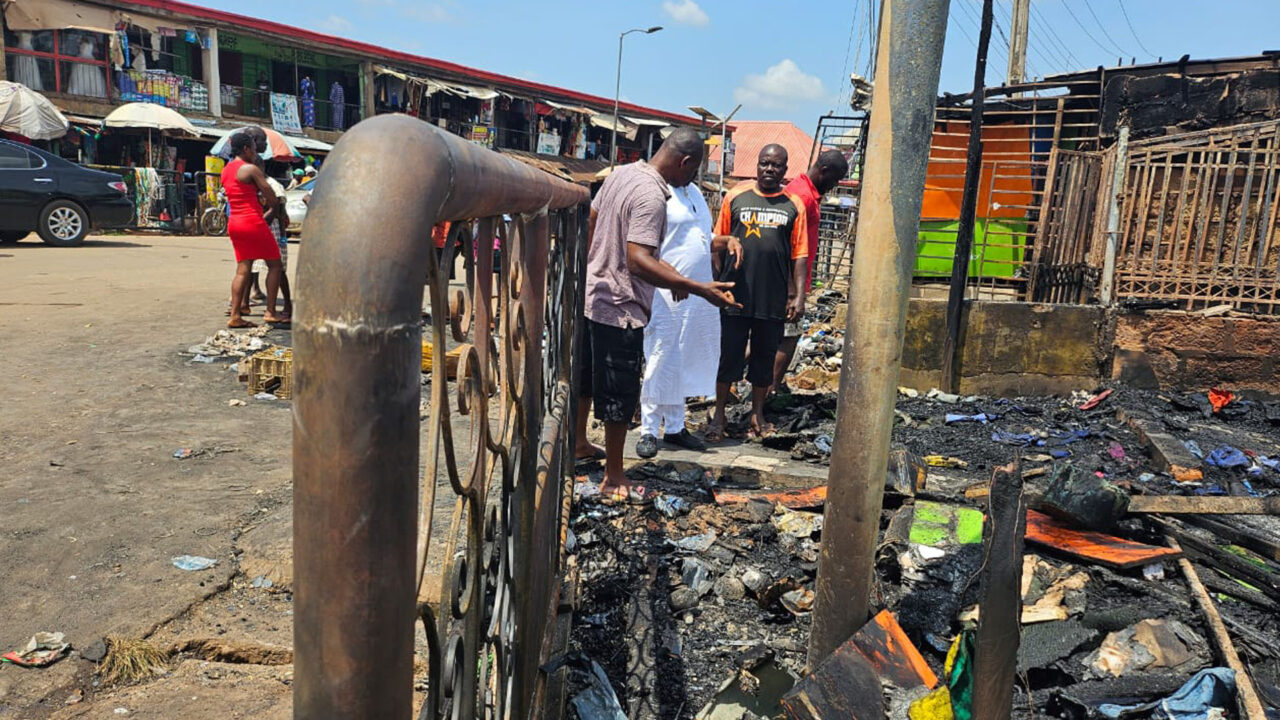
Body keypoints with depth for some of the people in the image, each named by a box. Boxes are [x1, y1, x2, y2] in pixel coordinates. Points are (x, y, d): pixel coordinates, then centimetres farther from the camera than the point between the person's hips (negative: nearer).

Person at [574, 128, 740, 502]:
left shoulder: (621, 174, 6)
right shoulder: (651, 195, -22)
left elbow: (589, 224, 15)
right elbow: (639, 261, -31)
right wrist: (699, 289, -34)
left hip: (590, 296, 10)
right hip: (620, 308, -9)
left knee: (586, 376, 24)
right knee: (619, 396, 2)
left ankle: (579, 443, 44)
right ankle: (614, 480, 14)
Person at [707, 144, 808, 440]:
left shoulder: (793, 205, 5)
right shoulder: (736, 196, 4)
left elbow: (799, 255, 5)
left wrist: (798, 296, -1)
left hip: (774, 298, 1)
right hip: (735, 294, -1)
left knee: (765, 356, 11)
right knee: (728, 356, 5)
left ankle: (757, 414, 26)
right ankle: (719, 416, 18)